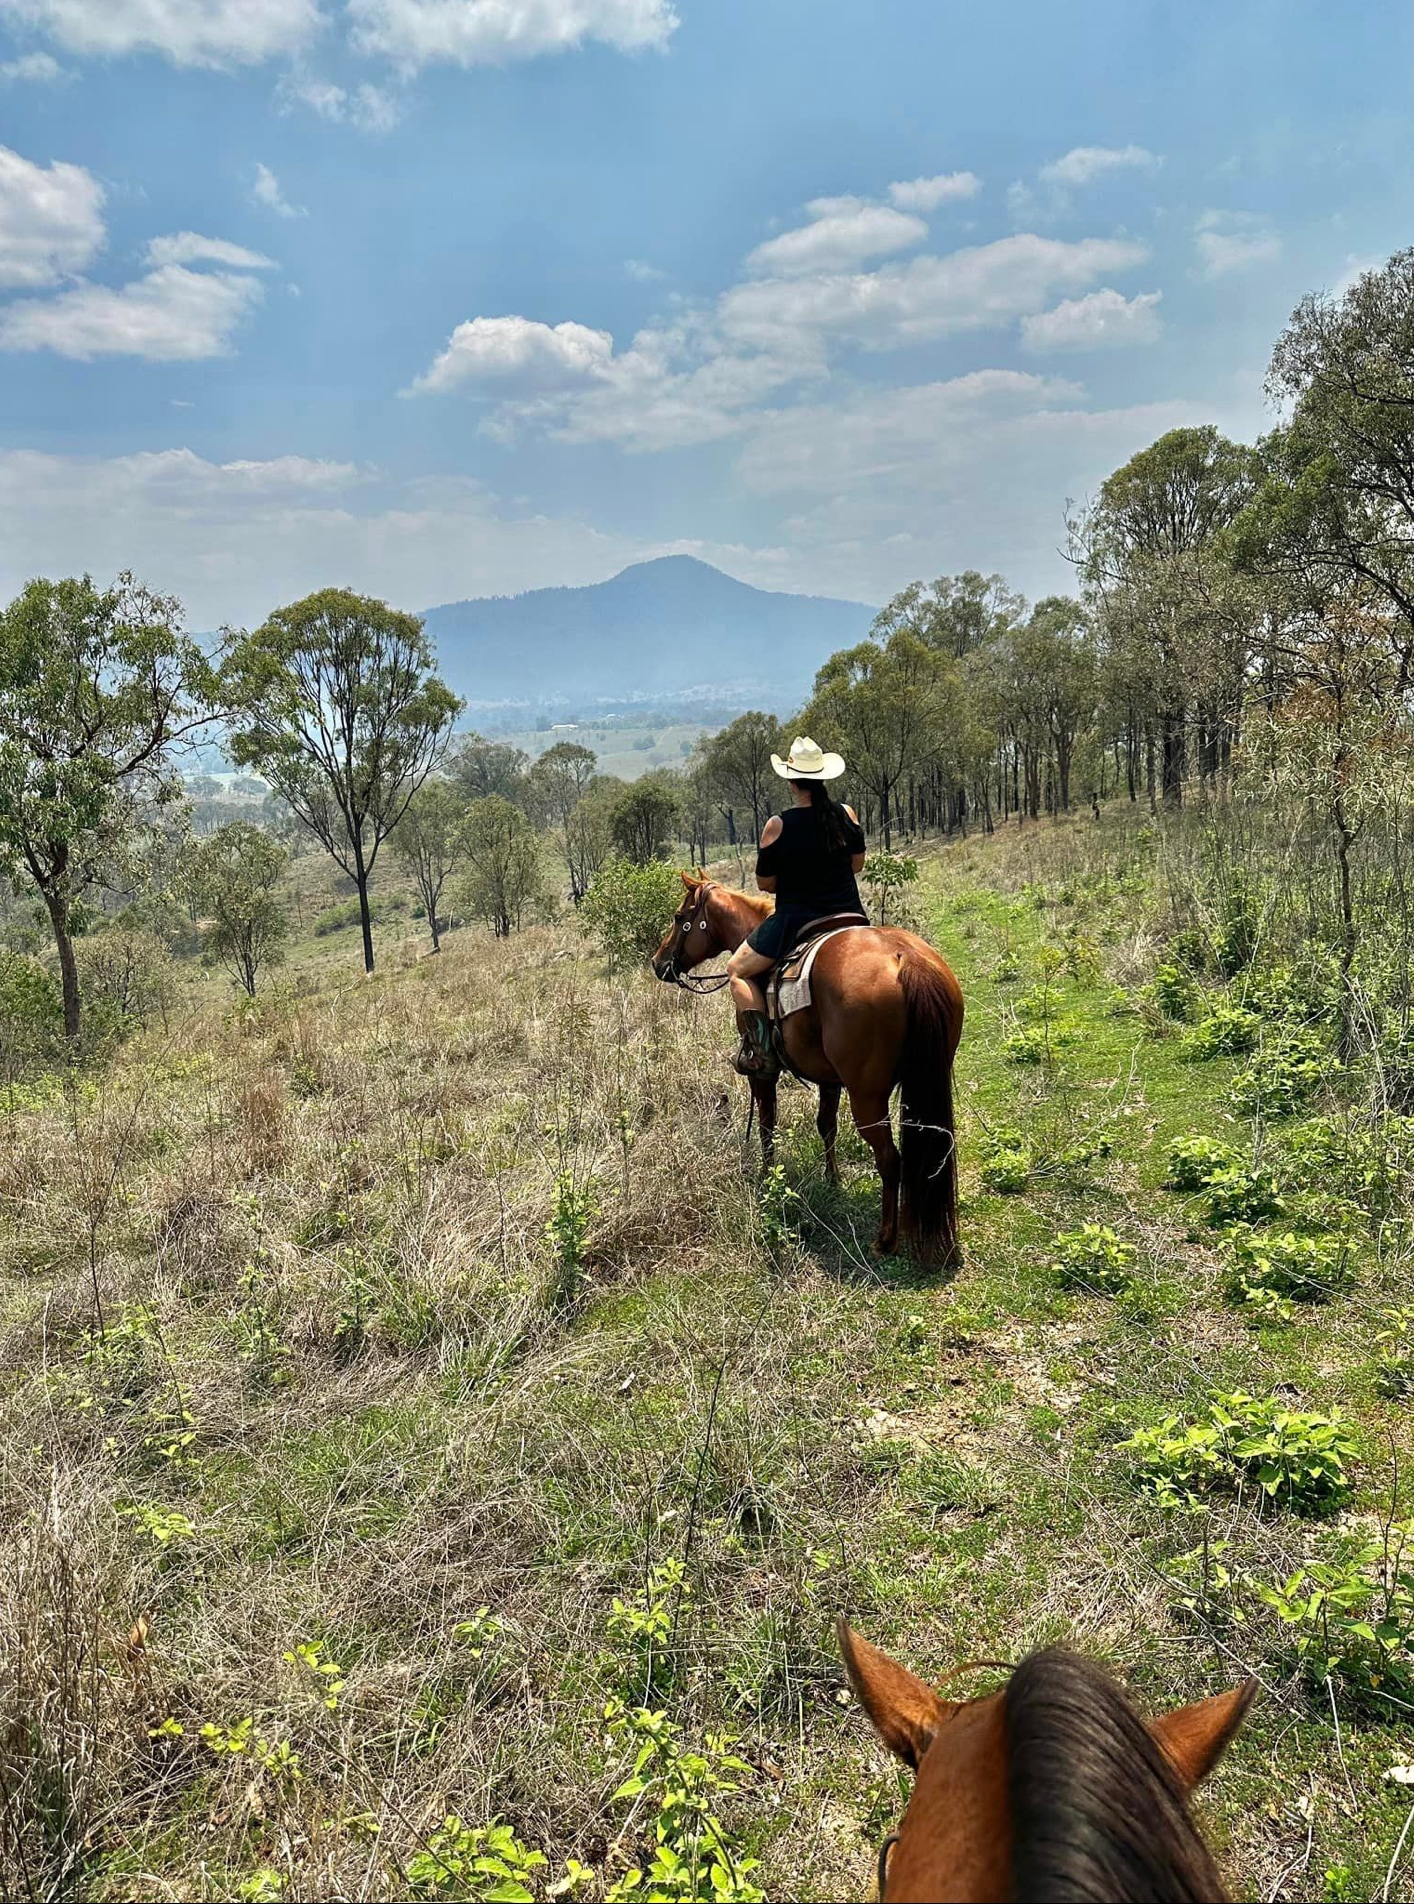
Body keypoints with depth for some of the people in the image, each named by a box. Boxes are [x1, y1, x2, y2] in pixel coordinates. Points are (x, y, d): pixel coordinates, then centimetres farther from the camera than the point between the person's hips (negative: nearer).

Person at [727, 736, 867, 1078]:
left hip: (795, 921, -4)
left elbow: (764, 883, -4)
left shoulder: (779, 825, -14)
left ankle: (760, 1048, -2)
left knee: (739, 971, 14)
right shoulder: (847, 815, -2)